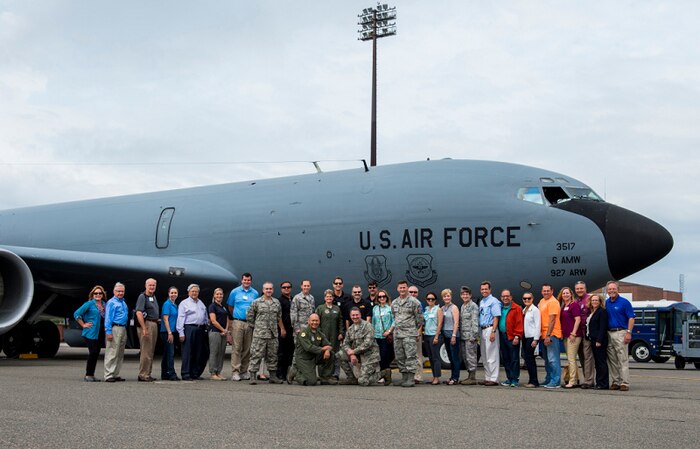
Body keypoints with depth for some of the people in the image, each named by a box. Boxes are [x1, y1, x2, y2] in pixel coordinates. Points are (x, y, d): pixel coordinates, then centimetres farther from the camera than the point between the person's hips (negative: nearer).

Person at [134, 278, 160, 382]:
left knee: (151, 351, 12)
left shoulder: (153, 296, 18)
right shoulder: (142, 296, -9)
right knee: (146, 351, -9)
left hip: (154, 324, 9)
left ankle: (148, 374, 19)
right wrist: (144, 328, -23)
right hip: (146, 324, -9)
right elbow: (139, 313, -19)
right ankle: (143, 375, -6)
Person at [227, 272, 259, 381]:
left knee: (247, 349, 5)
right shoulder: (235, 292, 6)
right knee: (236, 348, -8)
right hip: (237, 323, -2)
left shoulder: (255, 293, 10)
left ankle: (244, 371, 12)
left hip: (250, 323, 2)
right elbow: (230, 307, 14)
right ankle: (235, 372, -9)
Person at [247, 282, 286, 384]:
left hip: (273, 334, 4)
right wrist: (257, 326, 5)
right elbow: (249, 316, 3)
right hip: (260, 334, -4)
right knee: (256, 355, -5)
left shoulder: (276, 302, 12)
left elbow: (279, 317, 20)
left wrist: (282, 329, 18)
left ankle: (273, 376, 17)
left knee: (272, 355, 9)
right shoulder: (256, 302, -1)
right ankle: (253, 376, -2)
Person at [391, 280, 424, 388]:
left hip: (409, 334, -7)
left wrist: (414, 329, 4)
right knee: (400, 357, 8)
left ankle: (411, 379, -13)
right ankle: (404, 378, 15)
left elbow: (419, 318, -1)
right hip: (397, 334, 7)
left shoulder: (413, 301, -4)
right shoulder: (394, 303, 15)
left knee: (410, 356, -11)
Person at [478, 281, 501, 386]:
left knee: (492, 356, -7)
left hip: (490, 329, -9)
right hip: (483, 330, 9)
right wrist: (480, 331, 13)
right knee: (484, 357, 12)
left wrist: (493, 331, -22)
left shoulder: (493, 301, -9)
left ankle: (493, 379, -5)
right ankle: (487, 378, 19)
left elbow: (496, 317, -15)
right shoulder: (481, 302, 18)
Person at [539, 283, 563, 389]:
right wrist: (541, 334, 18)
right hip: (544, 335, 9)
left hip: (552, 334, -9)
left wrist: (548, 335, -22)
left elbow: (552, 320, -18)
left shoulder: (553, 302, -11)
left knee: (553, 359, -9)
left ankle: (555, 382, -8)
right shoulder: (542, 301, 17)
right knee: (547, 359, 15)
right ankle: (548, 380, 24)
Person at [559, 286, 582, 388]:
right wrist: (561, 333, 17)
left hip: (573, 335, -9)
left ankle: (572, 382, -10)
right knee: (570, 359, 12)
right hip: (565, 336, 9)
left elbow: (578, 320, -15)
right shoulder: (562, 307, 17)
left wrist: (573, 334, -19)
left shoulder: (574, 305, -8)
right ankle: (576, 380, 17)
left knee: (571, 359, -11)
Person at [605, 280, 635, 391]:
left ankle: (625, 383, -7)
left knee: (623, 360, -7)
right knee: (612, 360, 7)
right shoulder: (606, 303, 13)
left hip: (620, 333, -6)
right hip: (609, 333, 6)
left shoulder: (624, 302, -2)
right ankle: (615, 382, 13)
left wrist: (628, 332, -14)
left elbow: (631, 318, -5)